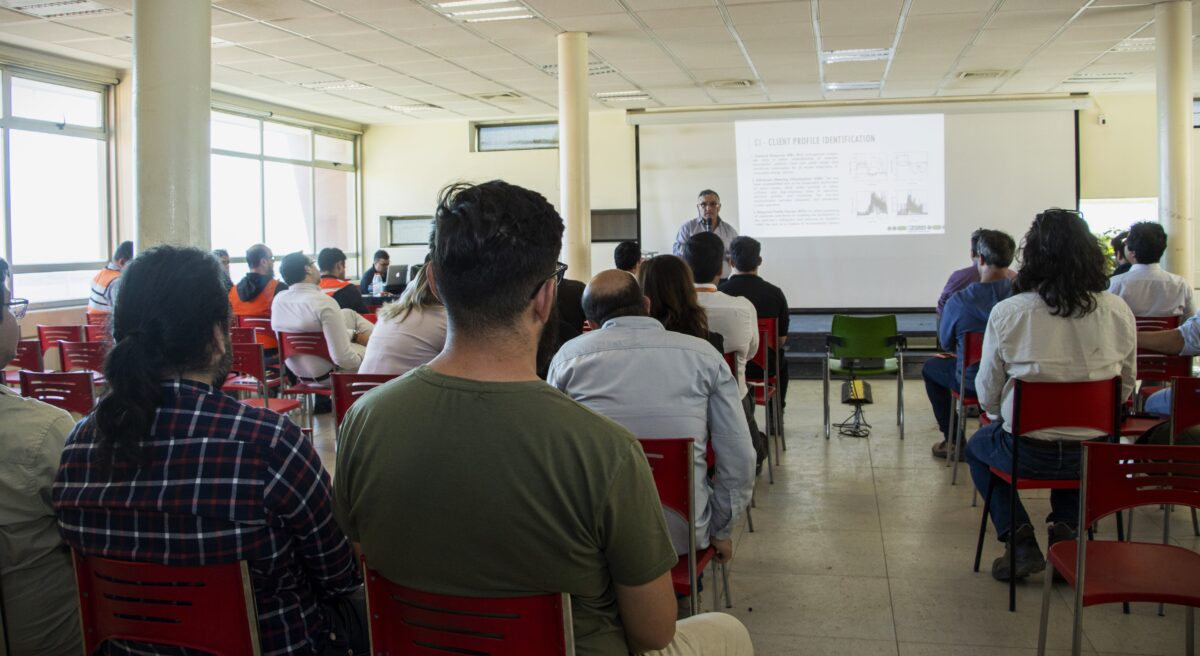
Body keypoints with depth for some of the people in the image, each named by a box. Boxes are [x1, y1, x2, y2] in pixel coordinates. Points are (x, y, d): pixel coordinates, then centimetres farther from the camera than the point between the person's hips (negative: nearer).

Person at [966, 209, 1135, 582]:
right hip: (1097, 456, 3)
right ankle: (1065, 528, 20)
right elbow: (1125, 389, 5)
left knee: (977, 446, 29)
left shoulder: (1007, 314, -15)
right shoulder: (1119, 313, -7)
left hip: (1029, 454, -3)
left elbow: (987, 396, -6)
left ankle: (1019, 539, 14)